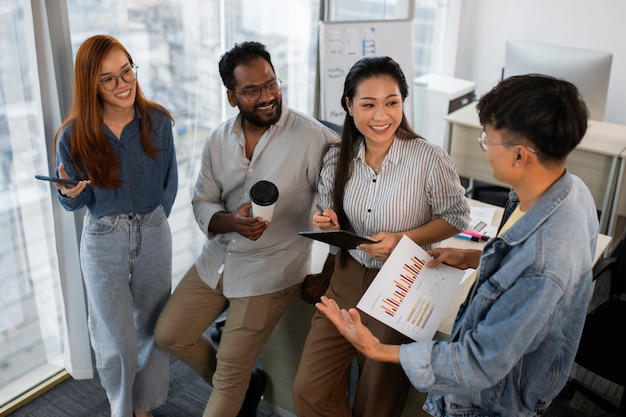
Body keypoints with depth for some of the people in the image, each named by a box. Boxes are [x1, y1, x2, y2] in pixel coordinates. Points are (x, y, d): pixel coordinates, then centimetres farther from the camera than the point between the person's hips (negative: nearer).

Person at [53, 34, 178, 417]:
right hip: (103, 242, -1)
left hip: (154, 235, 2)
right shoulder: (74, 137, -12)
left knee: (151, 328, 12)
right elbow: (73, 204, -2)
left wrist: (151, 222, 6)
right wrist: (69, 194, -24)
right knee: (117, 339, 6)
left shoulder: (158, 122, -9)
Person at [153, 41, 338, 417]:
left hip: (272, 269, -6)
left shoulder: (312, 137, -18)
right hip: (217, 259, 6)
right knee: (170, 335, 13)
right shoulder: (218, 140, -1)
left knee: (231, 372, 4)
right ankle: (244, 387, 35)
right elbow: (203, 203, 1)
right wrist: (231, 222, -21)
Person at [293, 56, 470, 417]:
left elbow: (457, 217, -8)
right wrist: (329, 224, -14)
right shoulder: (338, 159, -4)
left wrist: (403, 240, -22)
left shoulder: (430, 159, -19)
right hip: (349, 277, 4)